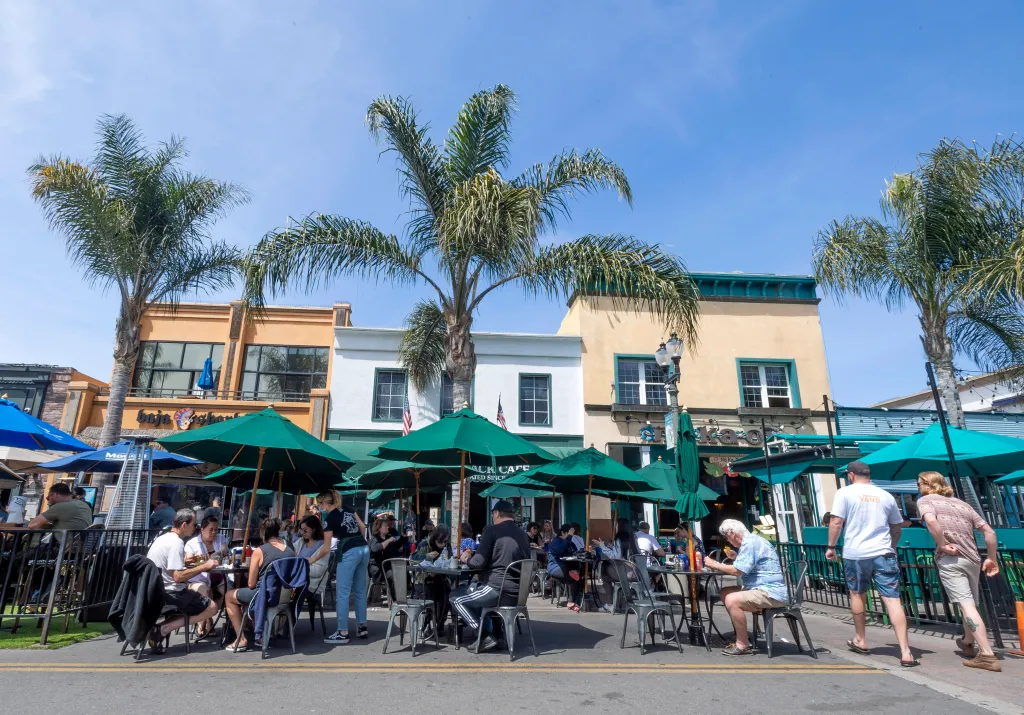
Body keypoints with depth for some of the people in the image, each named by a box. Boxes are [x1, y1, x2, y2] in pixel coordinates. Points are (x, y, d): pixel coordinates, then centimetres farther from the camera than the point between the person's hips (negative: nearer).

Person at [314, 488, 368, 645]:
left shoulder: (329, 519, -3)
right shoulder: (348, 509, 15)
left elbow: (326, 548, -1)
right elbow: (362, 527, 16)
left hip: (349, 552, -8)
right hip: (364, 549, 8)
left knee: (343, 593, 1)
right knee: (360, 591, 15)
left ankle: (343, 633, 3)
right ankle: (362, 627, 20)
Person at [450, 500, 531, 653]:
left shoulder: (492, 530, -8)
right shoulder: (523, 535, 13)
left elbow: (479, 562, -13)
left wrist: (467, 559, 9)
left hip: (498, 589, -8)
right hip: (517, 591, 8)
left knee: (455, 597, 13)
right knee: (473, 587, 30)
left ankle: (486, 637, 3)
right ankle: (496, 632, 23)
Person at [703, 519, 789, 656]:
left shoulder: (750, 543, -16)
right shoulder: (752, 540, 16)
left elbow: (737, 571, -22)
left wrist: (714, 564, -10)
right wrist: (737, 557, 14)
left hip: (770, 593, -11)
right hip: (769, 589, 11)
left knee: (731, 600, -25)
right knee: (725, 592, 8)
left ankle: (743, 645, -12)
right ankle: (741, 637, 11)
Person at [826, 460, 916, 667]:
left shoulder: (845, 492, -1)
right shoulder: (886, 495, 11)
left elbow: (836, 522, -8)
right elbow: (897, 527, 20)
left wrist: (831, 546, 3)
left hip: (855, 554, -2)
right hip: (884, 554, 2)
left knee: (857, 595, 17)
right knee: (893, 600, -1)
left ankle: (861, 641, 28)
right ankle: (905, 652, -5)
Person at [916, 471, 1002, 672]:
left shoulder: (926, 500, 4)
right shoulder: (962, 504, 22)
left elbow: (931, 520, -19)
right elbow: (989, 532, 17)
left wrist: (942, 545, -10)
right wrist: (992, 559, 22)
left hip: (949, 558, -7)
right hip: (973, 559, 7)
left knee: (966, 605, -9)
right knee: (970, 604, 22)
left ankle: (987, 654, -16)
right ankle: (968, 643, 40)